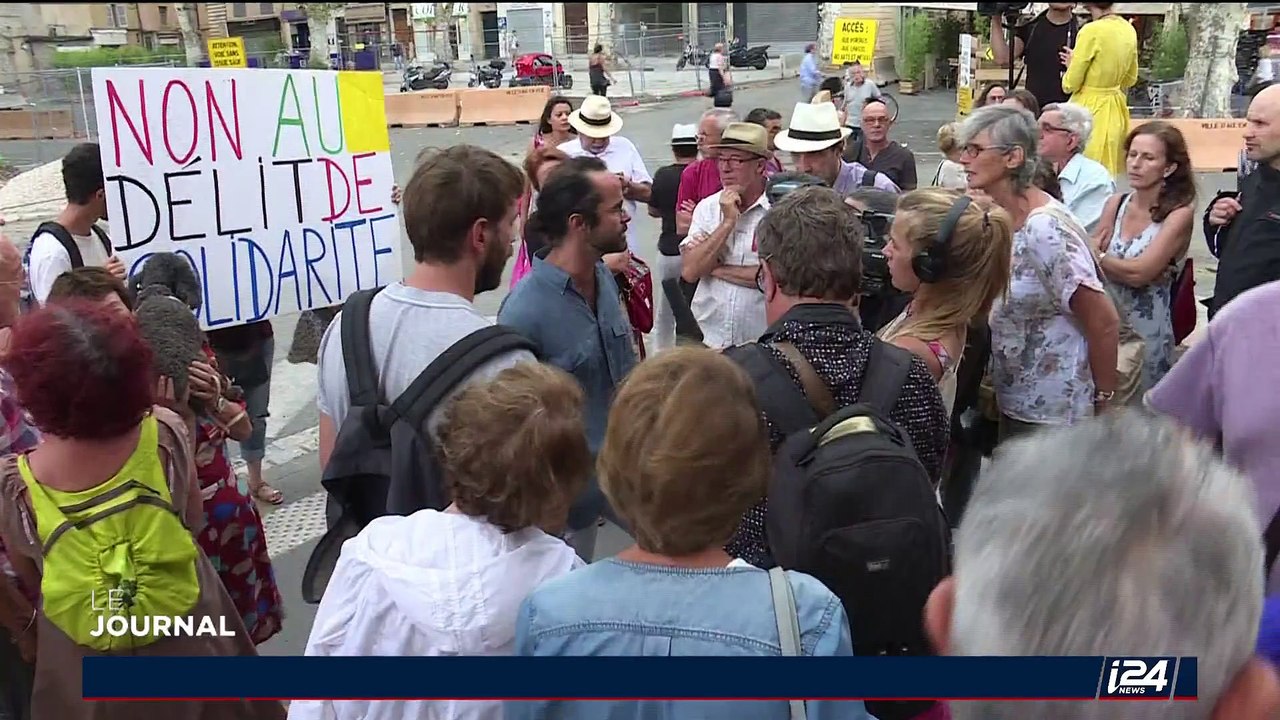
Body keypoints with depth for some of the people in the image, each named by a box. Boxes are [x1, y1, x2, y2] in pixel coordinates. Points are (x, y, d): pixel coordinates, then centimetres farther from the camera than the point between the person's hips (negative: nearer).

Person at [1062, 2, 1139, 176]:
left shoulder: (1092, 31, -19)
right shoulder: (1129, 30, 4)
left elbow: (1070, 84, -12)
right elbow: (1130, 79, 16)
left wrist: (1073, 65, 8)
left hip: (1090, 108, -8)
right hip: (1116, 108, 8)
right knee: (1110, 171, 15)